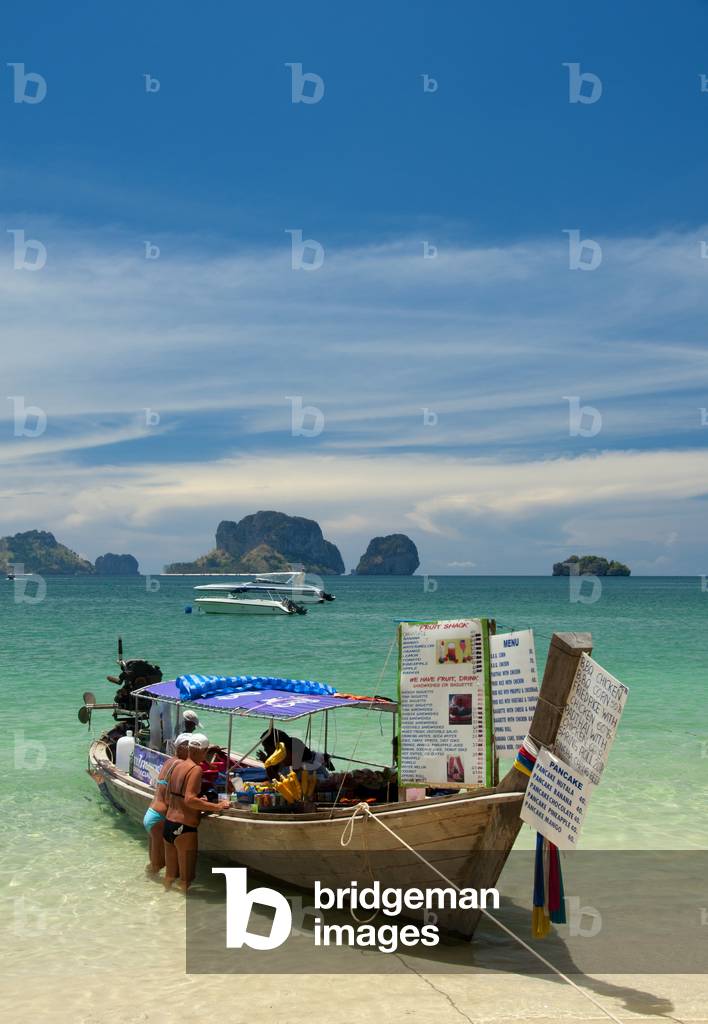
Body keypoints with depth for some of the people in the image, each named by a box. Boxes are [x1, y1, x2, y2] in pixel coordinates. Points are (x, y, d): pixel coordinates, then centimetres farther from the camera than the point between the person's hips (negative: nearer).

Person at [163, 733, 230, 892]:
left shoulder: (178, 766, 11)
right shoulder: (196, 769, -13)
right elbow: (190, 800, -25)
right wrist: (216, 807, -19)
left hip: (168, 824, 8)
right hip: (184, 828, -8)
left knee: (170, 875, 18)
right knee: (186, 879, 0)